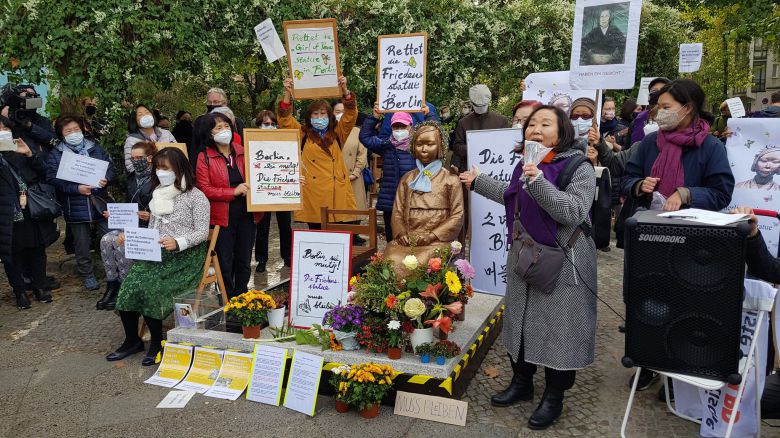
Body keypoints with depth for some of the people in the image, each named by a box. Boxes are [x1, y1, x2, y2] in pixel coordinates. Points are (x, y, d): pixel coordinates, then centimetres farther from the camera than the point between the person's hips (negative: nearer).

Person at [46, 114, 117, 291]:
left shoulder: (95, 148, 10)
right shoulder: (56, 155, 1)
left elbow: (111, 168, 8)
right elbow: (53, 179, -9)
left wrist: (106, 179, -14)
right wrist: (76, 188, -20)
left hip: (100, 203, 2)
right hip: (75, 208, -2)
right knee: (82, 245, 9)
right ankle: (88, 275, 24)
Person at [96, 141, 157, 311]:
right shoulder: (132, 178, 17)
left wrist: (151, 216, -25)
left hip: (149, 226, -7)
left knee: (121, 242, -29)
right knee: (106, 240, -19)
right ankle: (112, 285, -12)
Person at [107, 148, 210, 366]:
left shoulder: (195, 196, -3)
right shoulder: (158, 194, 18)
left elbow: (202, 232, -9)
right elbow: (152, 229, 19)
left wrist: (178, 243, -24)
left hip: (185, 255, -6)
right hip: (158, 252, 6)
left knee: (149, 285, -26)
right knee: (132, 280, -20)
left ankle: (157, 342, -8)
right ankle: (132, 340, -4)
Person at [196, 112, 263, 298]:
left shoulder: (243, 152, 7)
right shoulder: (204, 158, -4)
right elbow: (204, 189, -11)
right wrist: (234, 191, -18)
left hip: (247, 215, 3)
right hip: (222, 218, -3)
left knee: (244, 262, 13)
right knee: (225, 265, 7)